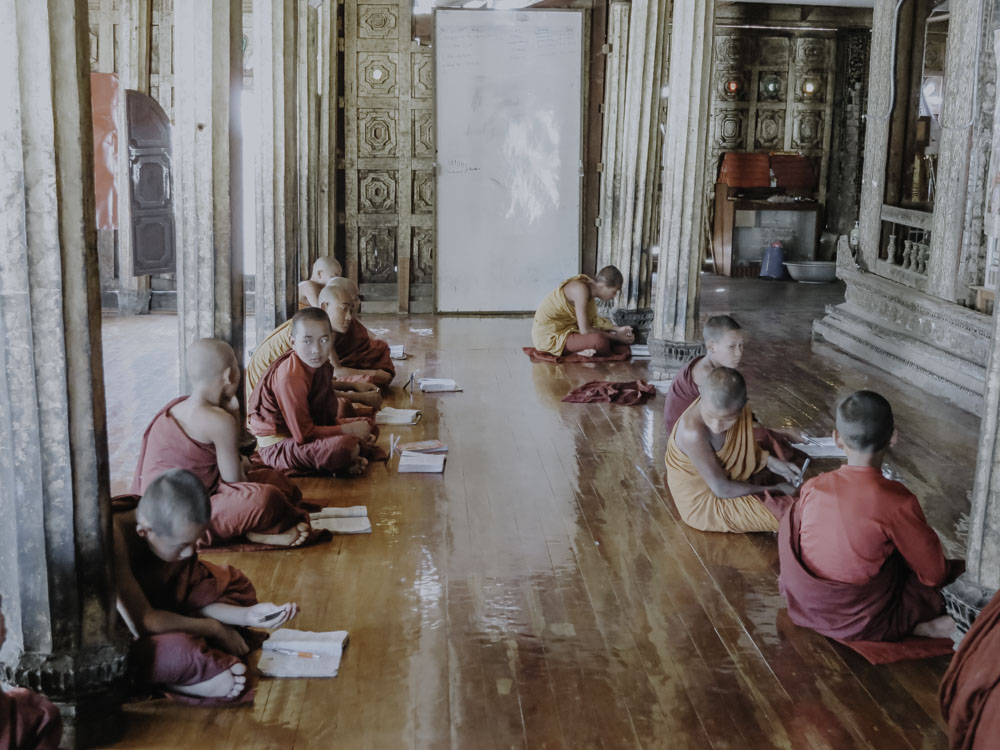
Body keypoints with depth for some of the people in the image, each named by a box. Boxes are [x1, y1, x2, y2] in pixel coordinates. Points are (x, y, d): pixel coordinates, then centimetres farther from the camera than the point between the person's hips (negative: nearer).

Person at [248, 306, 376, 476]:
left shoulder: (322, 366, 1)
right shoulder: (290, 378, -28)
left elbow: (329, 417, 7)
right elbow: (303, 434, -24)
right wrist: (349, 430, -19)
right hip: (278, 447, -10)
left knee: (369, 426, 14)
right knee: (345, 445, -34)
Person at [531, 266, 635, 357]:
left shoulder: (590, 287, 2)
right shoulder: (581, 289, -25)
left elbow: (593, 319, 15)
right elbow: (585, 330, -26)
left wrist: (618, 329, 4)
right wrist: (616, 337, -17)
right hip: (550, 337, -10)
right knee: (600, 342, -34)